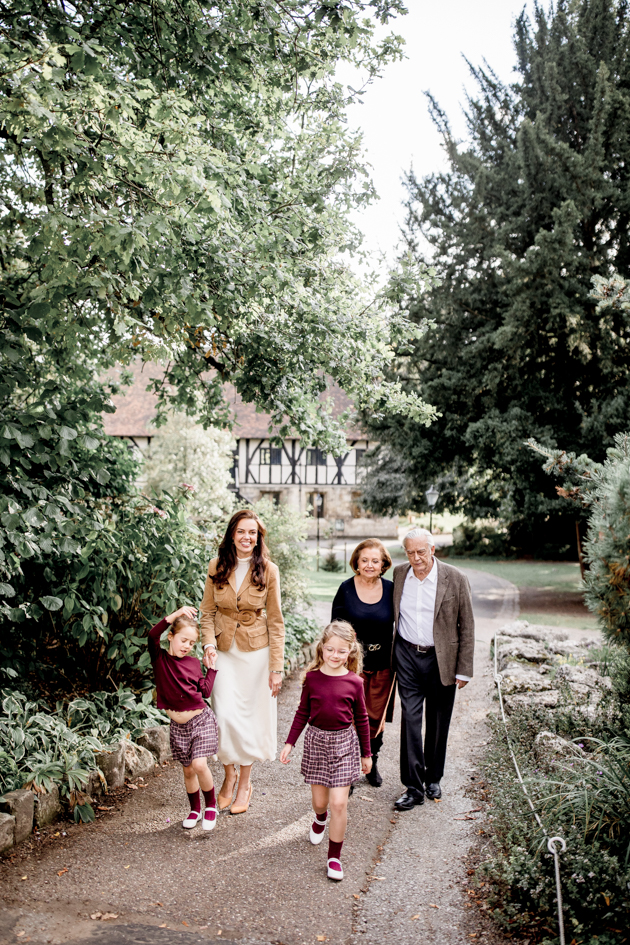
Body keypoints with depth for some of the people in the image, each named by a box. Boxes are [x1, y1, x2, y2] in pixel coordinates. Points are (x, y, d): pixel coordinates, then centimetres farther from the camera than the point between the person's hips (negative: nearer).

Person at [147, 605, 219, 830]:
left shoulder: (194, 663, 3)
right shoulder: (160, 658, -4)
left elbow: (205, 691, 2)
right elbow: (153, 636, -24)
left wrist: (212, 667, 5)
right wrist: (174, 616, -33)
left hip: (201, 719, 0)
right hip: (178, 725, 0)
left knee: (199, 764, -14)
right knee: (188, 770, 10)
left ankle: (211, 805, 9)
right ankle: (195, 809, 32)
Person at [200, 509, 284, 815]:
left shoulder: (268, 570, -7)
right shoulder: (217, 567, -2)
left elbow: (275, 621, -4)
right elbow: (208, 611, 6)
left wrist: (276, 666, -7)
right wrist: (209, 643, -11)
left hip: (256, 651, -1)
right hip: (225, 651, 1)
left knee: (251, 715, 6)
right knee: (225, 715, -4)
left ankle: (245, 783, 25)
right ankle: (229, 773, 23)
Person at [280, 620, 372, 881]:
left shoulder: (354, 683, -8)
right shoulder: (312, 678, -6)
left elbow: (361, 719, 2)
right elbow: (303, 713, 4)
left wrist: (366, 754, 8)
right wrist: (289, 743, 2)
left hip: (344, 744, -1)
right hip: (316, 741, 1)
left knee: (339, 803, -5)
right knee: (320, 801, 11)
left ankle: (334, 856, 12)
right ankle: (320, 818, 48)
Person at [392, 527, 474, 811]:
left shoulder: (455, 579, -10)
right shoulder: (399, 574, 0)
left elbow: (467, 627, -5)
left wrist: (464, 669, -6)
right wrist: (391, 655, 8)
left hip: (441, 659, -1)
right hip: (407, 657, 2)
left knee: (438, 723, 12)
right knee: (410, 719, -2)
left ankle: (433, 778, 31)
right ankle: (413, 787, 7)